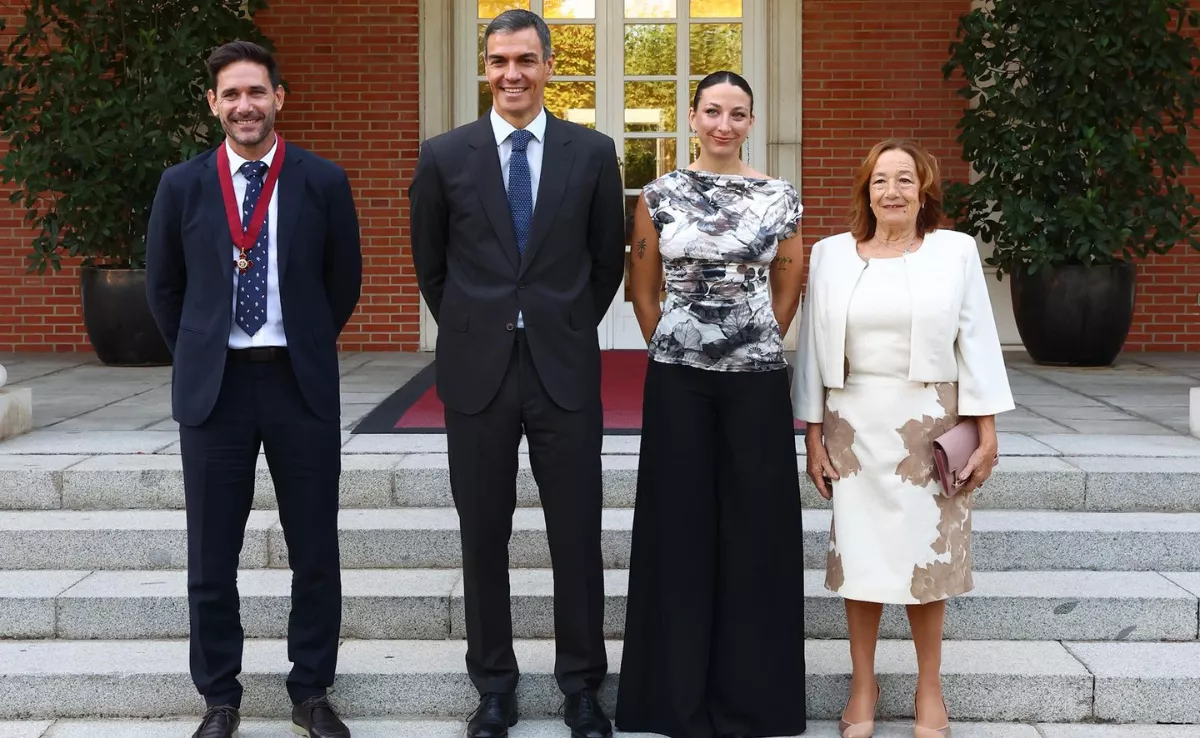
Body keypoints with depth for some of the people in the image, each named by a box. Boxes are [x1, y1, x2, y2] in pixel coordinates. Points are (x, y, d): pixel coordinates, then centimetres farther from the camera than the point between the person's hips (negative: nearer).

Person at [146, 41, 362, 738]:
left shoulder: (324, 181, -1)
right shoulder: (183, 185, 2)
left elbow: (344, 282, 8)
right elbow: (163, 287, 12)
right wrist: (201, 359, 12)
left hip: (301, 384, 0)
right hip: (214, 386, 1)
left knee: (316, 552, 7)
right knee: (211, 558, 7)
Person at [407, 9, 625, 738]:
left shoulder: (593, 152, 1)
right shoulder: (445, 155, 1)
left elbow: (609, 259, 11)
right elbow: (430, 264, 11)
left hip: (565, 368, 0)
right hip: (477, 370, 0)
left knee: (578, 535, 6)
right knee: (484, 537, 8)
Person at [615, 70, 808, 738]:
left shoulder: (780, 198, 1)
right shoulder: (659, 194, 1)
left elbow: (788, 293, 11)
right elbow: (644, 292, 9)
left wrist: (754, 346, 10)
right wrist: (678, 349, 9)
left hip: (756, 380, 0)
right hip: (678, 380, 0)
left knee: (754, 527, 4)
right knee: (681, 527, 4)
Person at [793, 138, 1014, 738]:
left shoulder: (955, 252, 1)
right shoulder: (832, 255, 4)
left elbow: (977, 342, 1)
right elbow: (815, 347, 5)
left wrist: (987, 430, -3)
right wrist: (813, 435, 2)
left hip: (932, 424, -1)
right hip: (856, 424, 1)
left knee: (928, 551, 5)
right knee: (860, 551, 5)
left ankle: (929, 688, 19)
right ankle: (863, 684, 18)